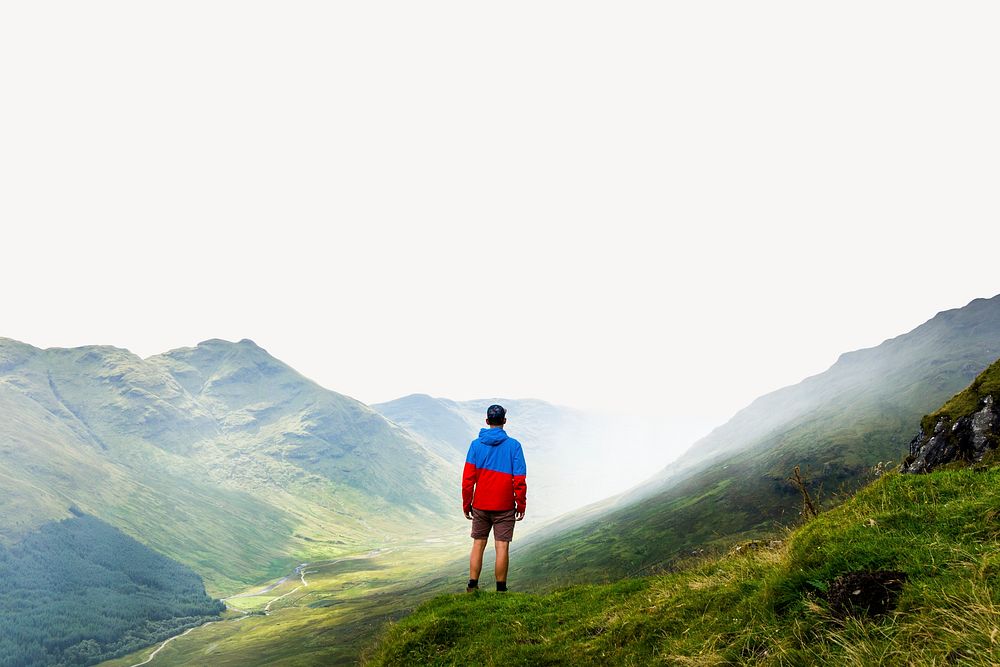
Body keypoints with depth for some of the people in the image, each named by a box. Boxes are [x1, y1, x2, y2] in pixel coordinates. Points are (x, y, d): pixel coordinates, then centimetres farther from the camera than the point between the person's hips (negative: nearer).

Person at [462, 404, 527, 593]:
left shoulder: (476, 444, -1)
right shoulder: (513, 445, -5)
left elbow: (468, 478, -1)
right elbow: (519, 479, -7)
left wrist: (466, 504, 7)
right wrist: (521, 505, 2)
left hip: (480, 505, 2)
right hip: (504, 506, -2)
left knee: (478, 545, 12)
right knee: (502, 547, 3)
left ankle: (472, 587, 13)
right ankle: (501, 590, 7)